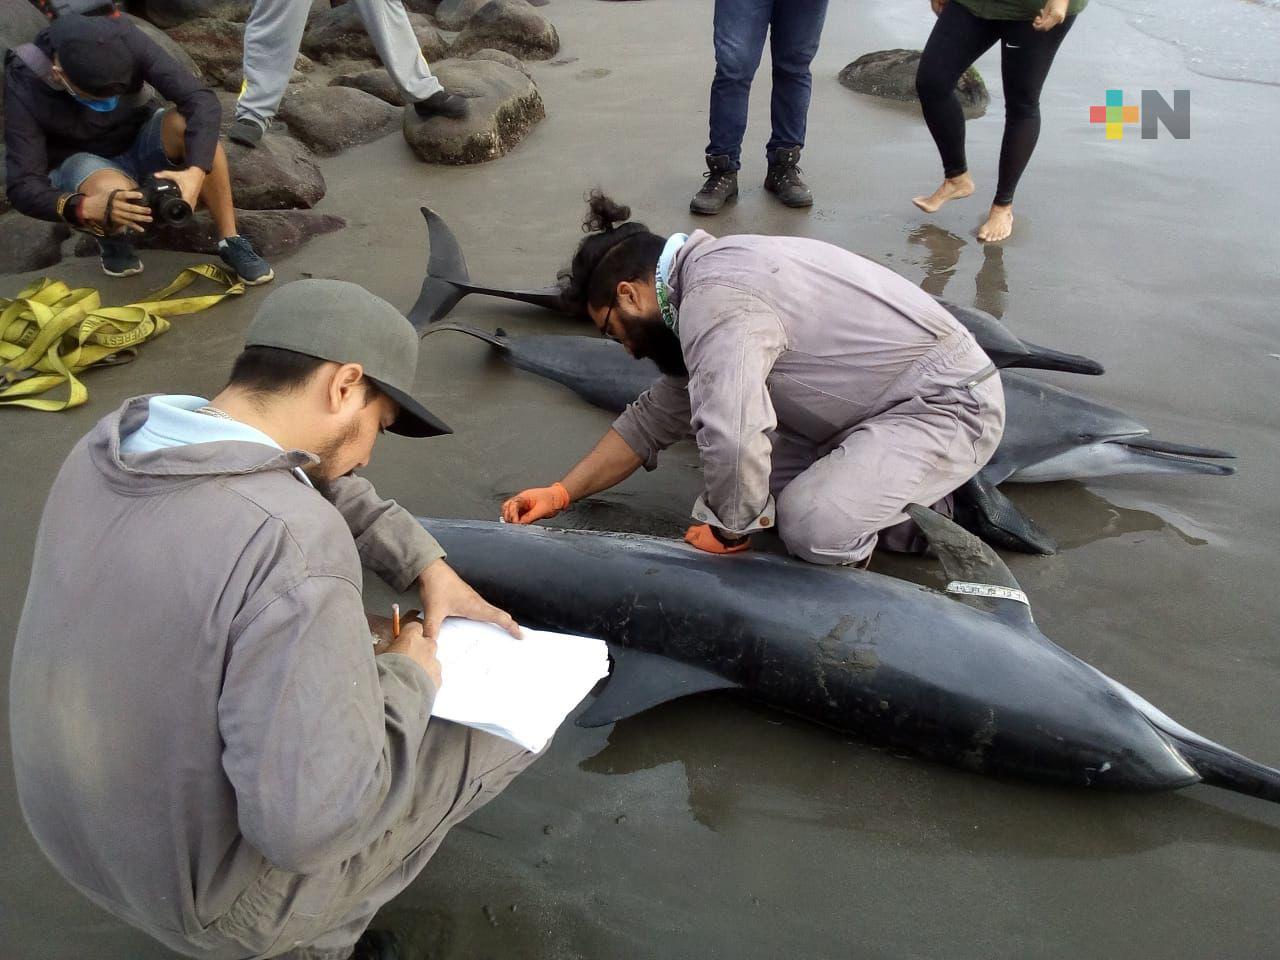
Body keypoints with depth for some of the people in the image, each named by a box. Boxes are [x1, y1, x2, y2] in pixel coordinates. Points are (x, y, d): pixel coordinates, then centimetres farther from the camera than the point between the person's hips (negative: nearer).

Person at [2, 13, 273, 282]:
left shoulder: (127, 41, -26)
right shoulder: (26, 89, -28)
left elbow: (203, 102, -30)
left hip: (139, 139, 2)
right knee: (115, 190, -38)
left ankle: (230, 241, -20)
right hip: (83, 160, -2)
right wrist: (87, 207, -47)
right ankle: (113, 237, -1)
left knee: (188, 124, -32)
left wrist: (196, 171, -46)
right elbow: (23, 188, -28)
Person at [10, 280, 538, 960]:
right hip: (212, 900, -7)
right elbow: (311, 819, -34)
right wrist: (409, 678, -19)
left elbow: (313, 485, 7)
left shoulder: (114, 445, -9)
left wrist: (426, 564, 1)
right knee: (514, 713, 4)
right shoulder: (291, 545, -35)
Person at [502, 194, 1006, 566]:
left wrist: (728, 530, -18)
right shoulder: (710, 275, 8)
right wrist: (561, 493, 11)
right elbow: (656, 417, 13)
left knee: (810, 525, -26)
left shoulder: (715, 302, -25)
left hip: (949, 402, -9)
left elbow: (731, 441, -39)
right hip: (895, 395, 9)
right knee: (754, 472, 3)